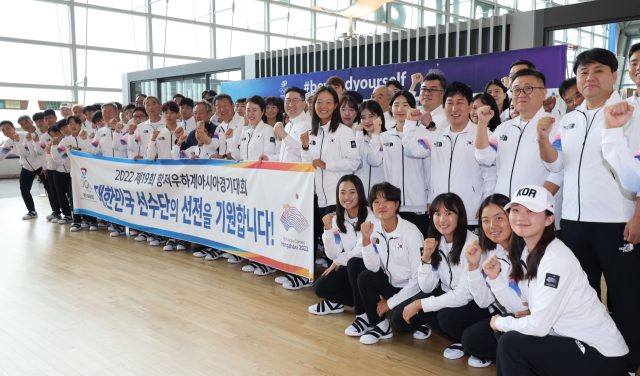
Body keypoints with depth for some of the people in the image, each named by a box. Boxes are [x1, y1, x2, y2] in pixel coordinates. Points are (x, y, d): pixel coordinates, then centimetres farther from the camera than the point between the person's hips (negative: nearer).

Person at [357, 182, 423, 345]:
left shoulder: (411, 232, -20)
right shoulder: (373, 228, -6)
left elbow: (418, 277, -18)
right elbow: (373, 268, -9)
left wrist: (390, 302, -14)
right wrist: (366, 239, -24)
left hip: (412, 289, -4)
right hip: (391, 284, 4)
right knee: (364, 277, -21)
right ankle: (380, 326, -3)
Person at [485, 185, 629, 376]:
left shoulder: (557, 259, -23)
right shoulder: (524, 251, 4)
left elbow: (539, 325, -25)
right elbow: (517, 303, 4)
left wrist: (500, 323, -9)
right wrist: (495, 278, -10)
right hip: (569, 339, 8)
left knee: (510, 343, -18)